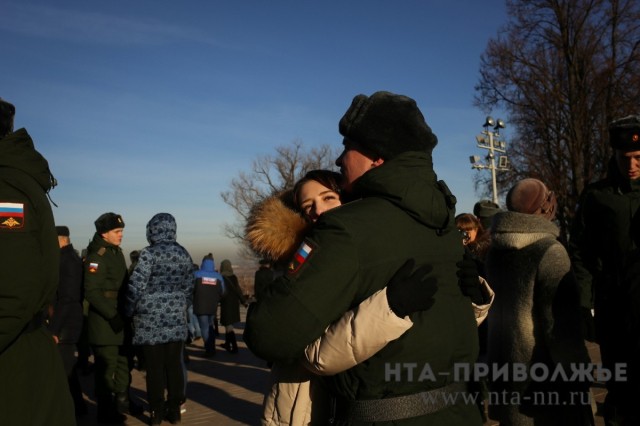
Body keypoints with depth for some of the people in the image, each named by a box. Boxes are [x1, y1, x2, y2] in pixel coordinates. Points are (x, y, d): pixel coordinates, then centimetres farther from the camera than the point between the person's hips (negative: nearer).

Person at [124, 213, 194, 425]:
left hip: (151, 319, -5)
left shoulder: (149, 253, -10)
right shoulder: (184, 254, 6)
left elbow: (136, 285, -13)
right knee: (174, 364, 9)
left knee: (155, 367, 3)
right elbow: (189, 287, 11)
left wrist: (129, 311, 0)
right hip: (176, 319, 5)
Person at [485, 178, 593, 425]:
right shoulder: (550, 251, -16)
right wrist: (576, 378, -10)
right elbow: (561, 323, -19)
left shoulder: (494, 250, 4)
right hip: (541, 374, -6)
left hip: (505, 369, 7)